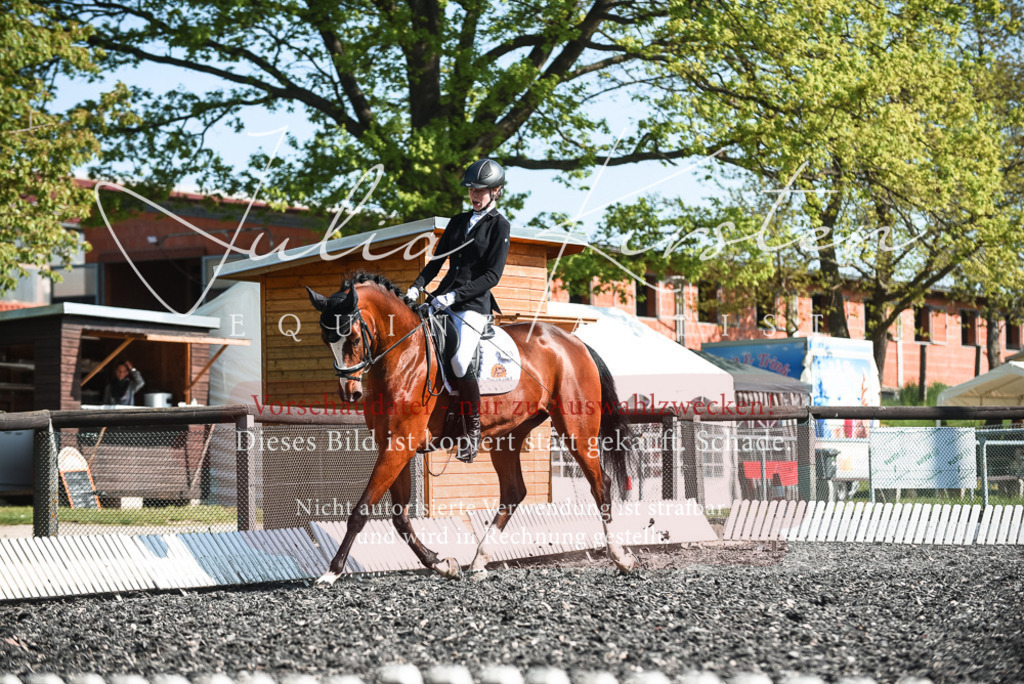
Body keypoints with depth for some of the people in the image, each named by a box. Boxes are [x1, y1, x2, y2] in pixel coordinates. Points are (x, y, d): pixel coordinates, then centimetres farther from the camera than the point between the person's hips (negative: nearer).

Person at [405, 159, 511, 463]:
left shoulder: (499, 226, -2)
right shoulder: (458, 221, 17)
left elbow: (492, 275, -10)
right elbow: (437, 260, 19)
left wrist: (455, 296, -18)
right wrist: (417, 287, 2)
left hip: (474, 304, -7)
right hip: (443, 298, 7)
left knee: (459, 364, -24)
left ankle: (473, 431, -8)